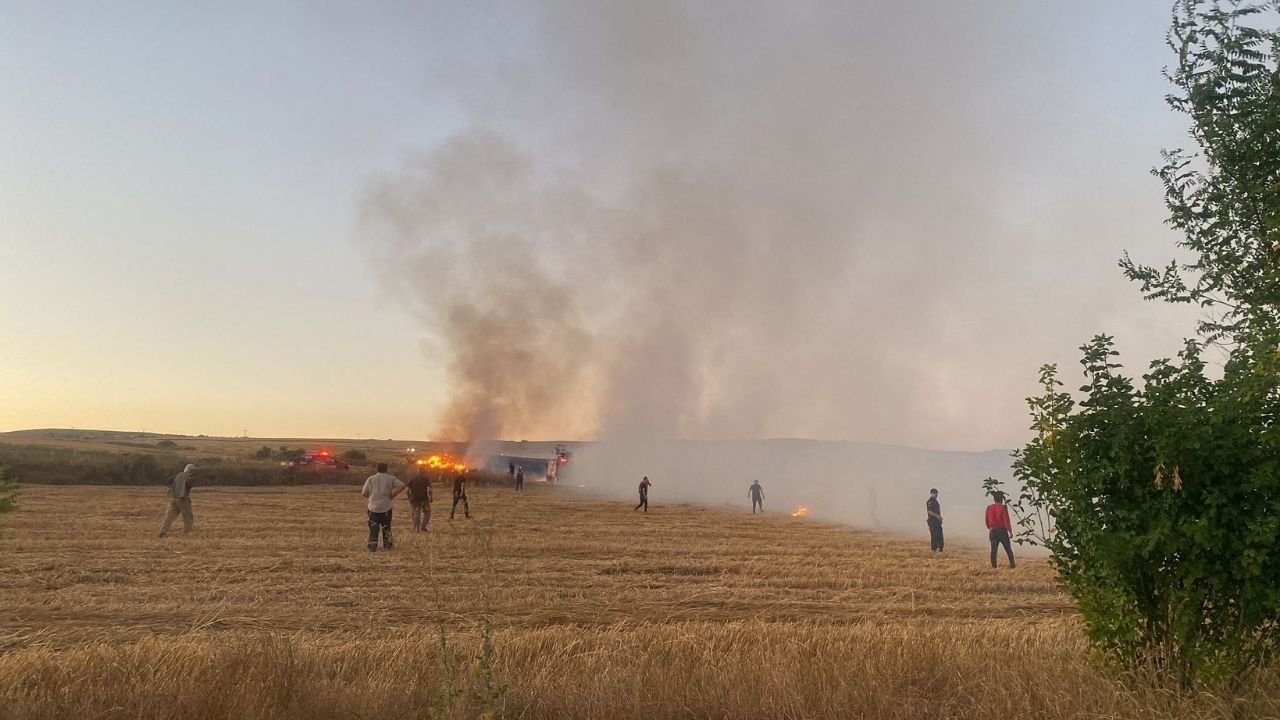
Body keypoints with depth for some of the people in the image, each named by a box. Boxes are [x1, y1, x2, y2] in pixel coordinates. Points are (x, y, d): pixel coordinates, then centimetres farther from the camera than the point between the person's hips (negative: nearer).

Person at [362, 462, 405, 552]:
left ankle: (372, 545, -9)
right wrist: (393, 495, -3)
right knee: (386, 526, 14)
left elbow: (364, 493, 1)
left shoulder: (370, 479, 3)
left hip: (373, 507, 1)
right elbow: (402, 486, -12)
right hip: (386, 507, -1)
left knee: (373, 527, 2)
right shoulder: (390, 478, -1)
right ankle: (387, 544, 24)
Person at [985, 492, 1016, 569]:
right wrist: (1010, 531, -7)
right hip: (1002, 530, -3)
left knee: (993, 549, 3)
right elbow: (1006, 521, -13)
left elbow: (987, 520, 9)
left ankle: (993, 566, -1)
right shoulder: (1003, 508, -11)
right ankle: (1012, 565, 12)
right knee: (1008, 549, 9)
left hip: (993, 531, 3)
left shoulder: (989, 508, 3)